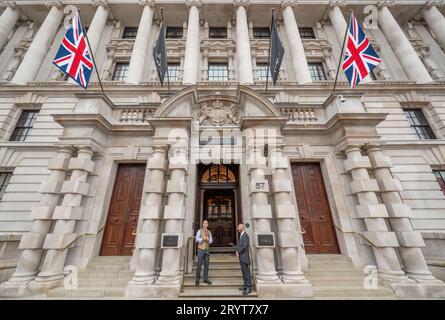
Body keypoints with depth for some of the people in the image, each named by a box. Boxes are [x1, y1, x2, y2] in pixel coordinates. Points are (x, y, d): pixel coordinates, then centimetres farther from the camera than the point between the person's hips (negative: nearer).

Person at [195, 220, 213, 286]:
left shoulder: (209, 232, 12)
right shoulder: (199, 231, 2)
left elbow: (211, 240, 8)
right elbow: (196, 239, -6)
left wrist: (208, 240, -13)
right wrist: (203, 239, -20)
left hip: (207, 249, 3)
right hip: (201, 249, -3)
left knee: (206, 264, 4)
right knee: (199, 264, -3)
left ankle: (206, 279, 14)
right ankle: (197, 279, 7)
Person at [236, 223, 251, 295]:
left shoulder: (245, 235, -17)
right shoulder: (241, 235, 13)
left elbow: (244, 246, -23)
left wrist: (238, 252, -9)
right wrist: (237, 251, -1)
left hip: (244, 257, -9)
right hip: (241, 257, 9)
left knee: (246, 272, -1)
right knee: (244, 272, 16)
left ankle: (248, 288, 7)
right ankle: (245, 285, 26)